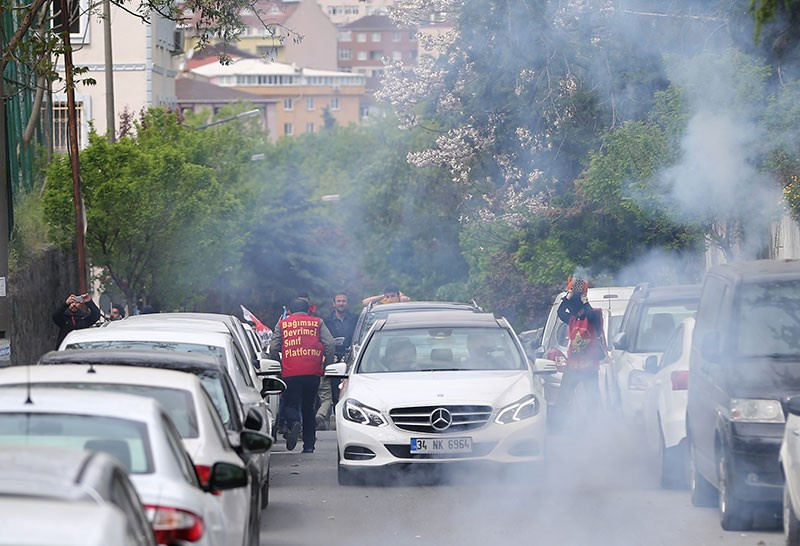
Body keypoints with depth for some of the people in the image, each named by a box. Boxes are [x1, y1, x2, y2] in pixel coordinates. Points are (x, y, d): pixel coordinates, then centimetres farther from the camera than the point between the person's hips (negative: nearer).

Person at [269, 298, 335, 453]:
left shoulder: (282, 324, 12)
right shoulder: (317, 323, 13)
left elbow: (273, 348, 8)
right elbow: (329, 344, 3)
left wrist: (278, 366, 22)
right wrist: (327, 365, 12)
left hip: (290, 373, -2)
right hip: (313, 372, 2)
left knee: (291, 403, 6)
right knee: (308, 406, 14)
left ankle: (293, 423, -28)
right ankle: (309, 445, 12)